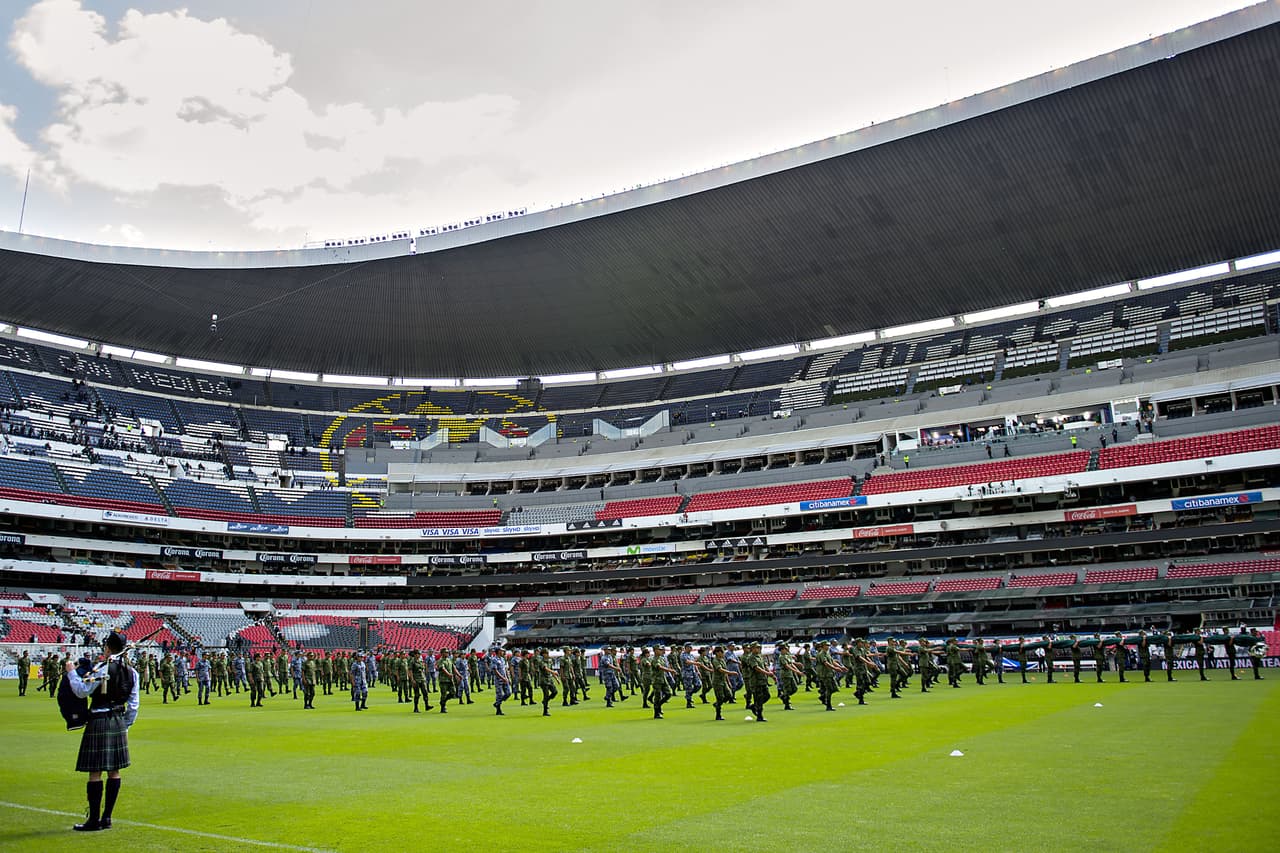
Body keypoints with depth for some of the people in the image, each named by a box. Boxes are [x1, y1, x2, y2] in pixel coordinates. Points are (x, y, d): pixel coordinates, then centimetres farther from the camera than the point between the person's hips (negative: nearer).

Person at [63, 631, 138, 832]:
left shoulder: (102, 669, -14)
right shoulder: (131, 671, 6)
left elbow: (82, 691, -12)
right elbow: (133, 704, 9)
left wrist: (71, 672, 2)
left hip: (99, 722, -7)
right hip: (119, 722, 7)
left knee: (95, 772, -1)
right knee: (114, 771, 10)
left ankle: (94, 820, 2)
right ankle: (107, 817, 16)